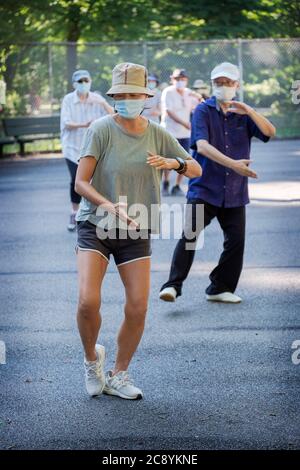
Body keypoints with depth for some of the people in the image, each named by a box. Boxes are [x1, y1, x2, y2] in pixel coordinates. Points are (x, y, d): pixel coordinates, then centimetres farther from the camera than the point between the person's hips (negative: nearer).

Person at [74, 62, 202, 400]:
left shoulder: (157, 134, 2)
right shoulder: (101, 130, -10)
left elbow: (196, 169, 9)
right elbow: (81, 183, -14)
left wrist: (173, 163, -15)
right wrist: (111, 207, -31)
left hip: (136, 232, 3)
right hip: (95, 225, -3)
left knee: (138, 309, -3)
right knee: (88, 301, -19)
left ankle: (118, 376, 17)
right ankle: (92, 359, 12)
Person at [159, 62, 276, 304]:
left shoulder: (243, 114, 8)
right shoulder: (203, 110, -1)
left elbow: (270, 132, -7)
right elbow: (202, 146, -16)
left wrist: (249, 111, -22)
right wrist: (232, 163, -27)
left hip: (234, 192, 4)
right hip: (204, 188, -3)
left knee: (236, 240, 4)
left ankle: (221, 288, 17)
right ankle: (173, 285, -11)